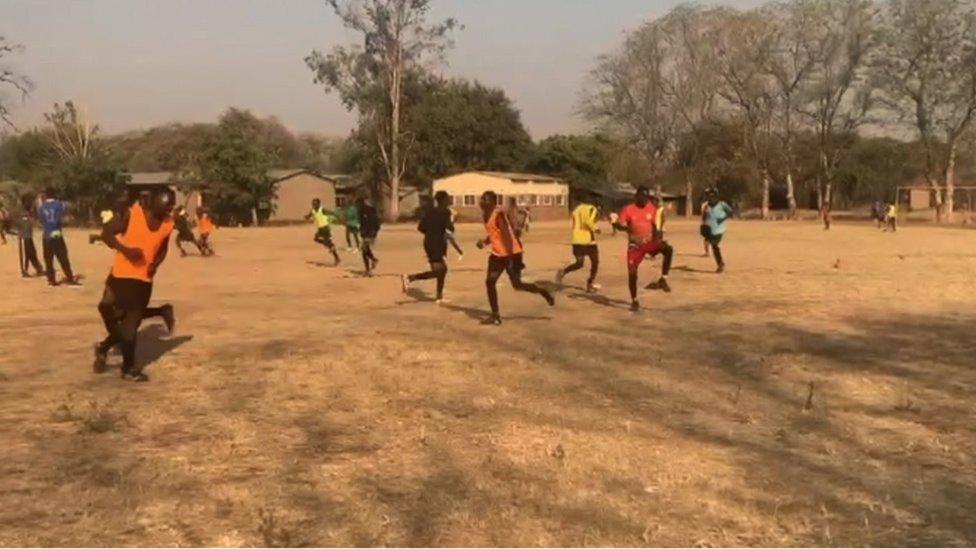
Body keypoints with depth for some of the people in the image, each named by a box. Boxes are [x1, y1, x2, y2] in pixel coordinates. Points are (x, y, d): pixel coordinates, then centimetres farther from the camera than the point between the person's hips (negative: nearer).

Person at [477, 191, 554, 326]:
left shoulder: (498, 214, -20)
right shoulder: (487, 215, 9)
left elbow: (507, 234, -24)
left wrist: (510, 257, -27)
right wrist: (484, 242, 3)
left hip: (510, 253, -9)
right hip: (497, 254, 9)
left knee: (517, 285, -3)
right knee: (490, 282, 2)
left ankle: (544, 293, 20)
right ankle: (495, 315, 8)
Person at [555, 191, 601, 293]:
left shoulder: (576, 209, 13)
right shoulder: (591, 209, -5)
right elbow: (589, 221, -23)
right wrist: (594, 229, -9)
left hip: (577, 240, 5)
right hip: (588, 240, -5)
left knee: (579, 263, 12)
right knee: (595, 262, 12)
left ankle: (563, 271, -15)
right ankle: (590, 285, 9)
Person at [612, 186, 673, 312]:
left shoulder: (652, 209, 2)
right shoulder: (628, 209, -8)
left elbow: (655, 226, 10)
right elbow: (618, 224, -12)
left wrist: (658, 239, -5)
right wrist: (627, 228, -33)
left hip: (650, 242, 2)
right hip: (635, 245, -2)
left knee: (668, 249, -26)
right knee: (632, 272, -5)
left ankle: (663, 279, -16)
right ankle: (634, 301, 15)